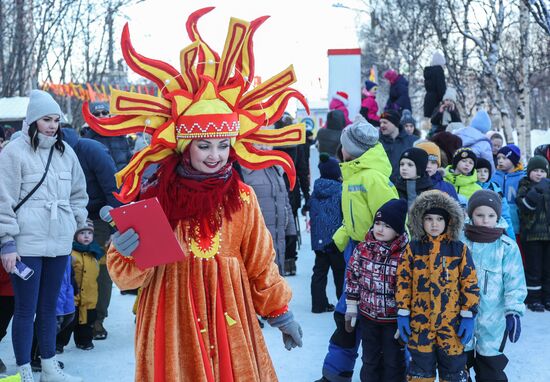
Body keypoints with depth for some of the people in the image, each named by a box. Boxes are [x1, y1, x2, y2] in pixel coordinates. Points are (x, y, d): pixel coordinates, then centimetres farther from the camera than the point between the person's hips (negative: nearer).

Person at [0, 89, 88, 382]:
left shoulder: (65, 152, 11)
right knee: (26, 309, -1)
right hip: (26, 244, -5)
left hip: (59, 243, 5)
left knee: (49, 307, 13)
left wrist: (77, 225, 14)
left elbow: (78, 194, 21)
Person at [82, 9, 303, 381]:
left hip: (228, 316, 1)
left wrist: (281, 313, 12)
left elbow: (260, 264, 9)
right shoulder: (153, 196, -6)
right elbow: (129, 276, -1)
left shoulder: (241, 197, -1)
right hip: (172, 319, -1)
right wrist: (127, 254, -21)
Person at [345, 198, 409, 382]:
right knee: (370, 360, 18)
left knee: (393, 362, 11)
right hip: (368, 315, 4)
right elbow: (353, 278, 5)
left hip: (394, 319, -3)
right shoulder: (362, 248, -5)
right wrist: (351, 307, 6)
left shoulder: (405, 254, -17)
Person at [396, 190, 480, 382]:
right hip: (420, 322, 1)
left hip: (451, 323, -1)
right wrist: (402, 314, -1)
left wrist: (468, 316, -4)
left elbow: (470, 284, -1)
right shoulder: (413, 248, 1)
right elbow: (403, 282, 3)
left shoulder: (459, 249, -1)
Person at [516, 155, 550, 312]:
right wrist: (537, 191, -24)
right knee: (533, 268, -1)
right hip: (531, 233, -4)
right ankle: (533, 299, 7)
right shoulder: (525, 187, 1)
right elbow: (524, 206, -15)